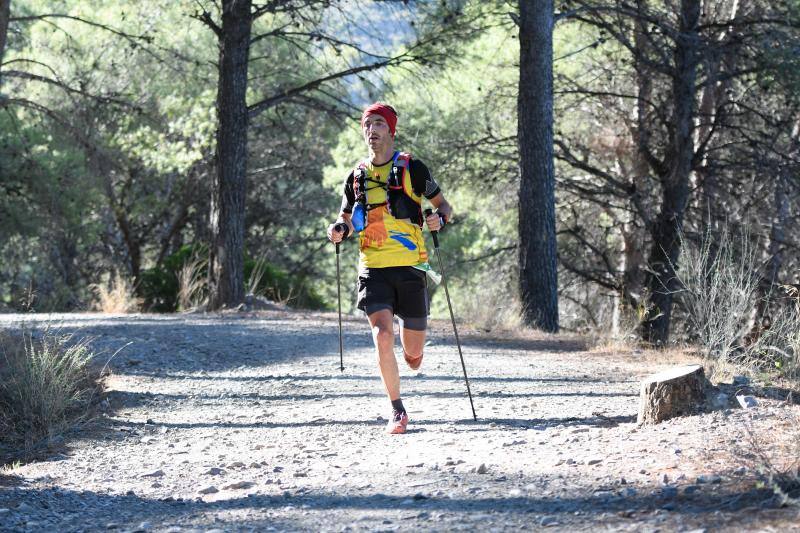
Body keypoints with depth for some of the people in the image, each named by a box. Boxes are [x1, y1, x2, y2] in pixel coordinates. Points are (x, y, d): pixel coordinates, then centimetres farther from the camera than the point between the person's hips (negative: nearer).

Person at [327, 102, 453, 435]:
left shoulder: (412, 169, 2)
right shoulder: (356, 177, 11)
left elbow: (443, 205, 10)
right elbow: (347, 220, 23)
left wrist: (440, 220, -14)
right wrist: (339, 230, -1)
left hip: (410, 268, -1)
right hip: (373, 270, 1)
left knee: (413, 356, 4)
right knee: (382, 337, -19)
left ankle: (408, 334, 43)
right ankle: (397, 412, -7)